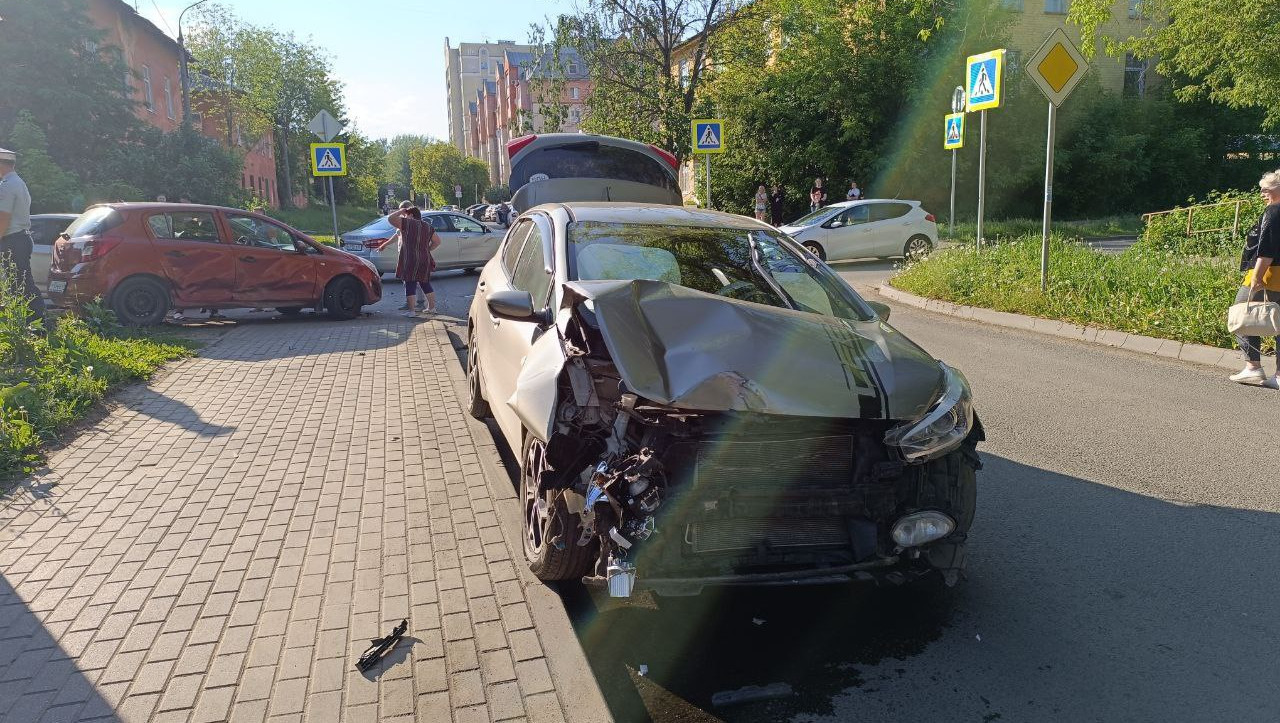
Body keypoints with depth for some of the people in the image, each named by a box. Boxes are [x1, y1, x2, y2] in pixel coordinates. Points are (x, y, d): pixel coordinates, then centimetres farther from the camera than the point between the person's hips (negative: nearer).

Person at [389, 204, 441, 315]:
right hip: (425, 260, 6)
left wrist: (400, 212, 5)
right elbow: (437, 241, 16)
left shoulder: (406, 223, -5)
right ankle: (432, 307, 20)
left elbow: (390, 218, -8)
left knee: (410, 284, -2)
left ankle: (410, 310, -3)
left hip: (409, 260, -6)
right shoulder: (428, 227, 12)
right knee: (425, 284, 16)